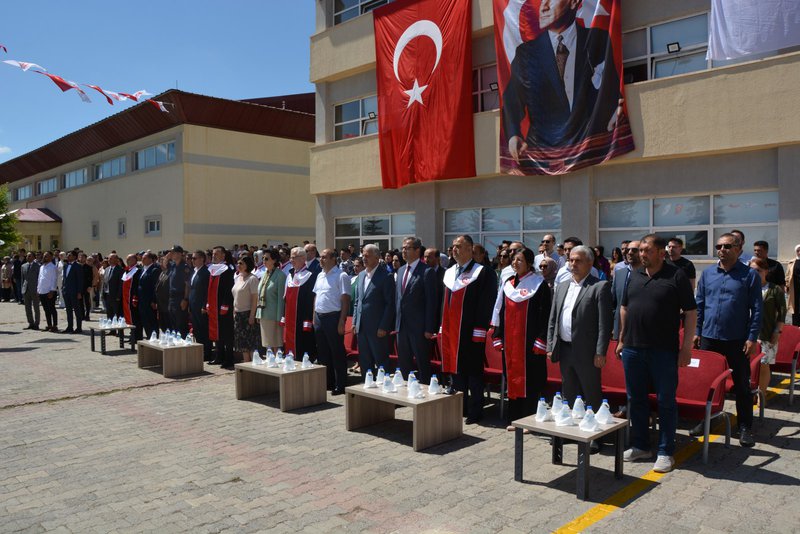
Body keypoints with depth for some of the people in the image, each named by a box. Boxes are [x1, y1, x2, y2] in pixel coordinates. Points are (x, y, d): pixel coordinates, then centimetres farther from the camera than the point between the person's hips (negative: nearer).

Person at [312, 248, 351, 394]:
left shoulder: (341, 276, -11)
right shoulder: (320, 275, 13)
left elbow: (345, 300, -15)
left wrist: (342, 321, -19)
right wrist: (314, 317, 13)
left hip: (333, 317, -8)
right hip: (319, 317, 8)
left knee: (337, 353, 0)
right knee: (323, 352, 15)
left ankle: (340, 386, 9)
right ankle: (327, 382, 28)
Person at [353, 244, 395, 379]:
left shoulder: (386, 276, -9)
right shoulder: (361, 275, 13)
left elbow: (390, 304, -12)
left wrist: (384, 327, -15)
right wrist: (355, 322, 12)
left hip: (378, 328, -7)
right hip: (361, 327, 7)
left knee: (382, 362, 1)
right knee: (364, 363, 13)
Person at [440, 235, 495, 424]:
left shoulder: (482, 272, -8)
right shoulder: (449, 273, 14)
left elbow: (486, 303, -12)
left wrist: (479, 329, -16)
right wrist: (442, 326, 14)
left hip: (470, 332, -7)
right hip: (451, 331, 7)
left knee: (473, 371, 1)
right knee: (455, 368, 13)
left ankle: (475, 411, 11)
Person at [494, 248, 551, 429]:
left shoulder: (539, 284, -6)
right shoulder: (508, 283, 11)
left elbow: (545, 315, -9)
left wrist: (540, 342, -15)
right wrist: (498, 337, 10)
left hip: (529, 341, -5)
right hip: (510, 341, 6)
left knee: (529, 379, 0)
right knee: (512, 377, 9)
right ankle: (514, 418, 19)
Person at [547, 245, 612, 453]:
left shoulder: (600, 287, -7)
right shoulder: (562, 287, 13)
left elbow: (604, 322, -12)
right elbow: (552, 319, 14)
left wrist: (600, 352, -16)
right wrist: (550, 346, 9)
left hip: (586, 351, -6)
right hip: (564, 349, 6)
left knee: (592, 396, 4)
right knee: (568, 395, 17)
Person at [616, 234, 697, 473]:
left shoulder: (676, 276, -5)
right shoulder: (634, 275, 10)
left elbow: (690, 312, -6)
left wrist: (686, 346, -11)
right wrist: (622, 339, 13)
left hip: (663, 350, -5)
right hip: (633, 348, 5)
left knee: (666, 401, 4)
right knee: (636, 399, 13)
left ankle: (666, 452, 15)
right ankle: (640, 446, 26)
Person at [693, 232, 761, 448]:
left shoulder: (750, 275, -2)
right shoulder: (707, 274, 7)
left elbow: (756, 309, -3)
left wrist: (752, 338, -9)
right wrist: (697, 332, 5)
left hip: (737, 340, -3)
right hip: (709, 337, 3)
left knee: (742, 385, 6)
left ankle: (745, 428, 17)